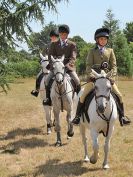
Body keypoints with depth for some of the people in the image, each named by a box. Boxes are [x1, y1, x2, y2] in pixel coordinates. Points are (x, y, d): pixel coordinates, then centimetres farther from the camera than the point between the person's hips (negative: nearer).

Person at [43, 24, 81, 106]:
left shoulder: (72, 45, 4)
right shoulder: (54, 44, 9)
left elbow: (73, 58, -5)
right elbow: (50, 56, 3)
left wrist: (67, 65, -22)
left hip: (68, 67, -1)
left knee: (77, 81, -18)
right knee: (48, 80, -16)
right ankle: (48, 98, -3)